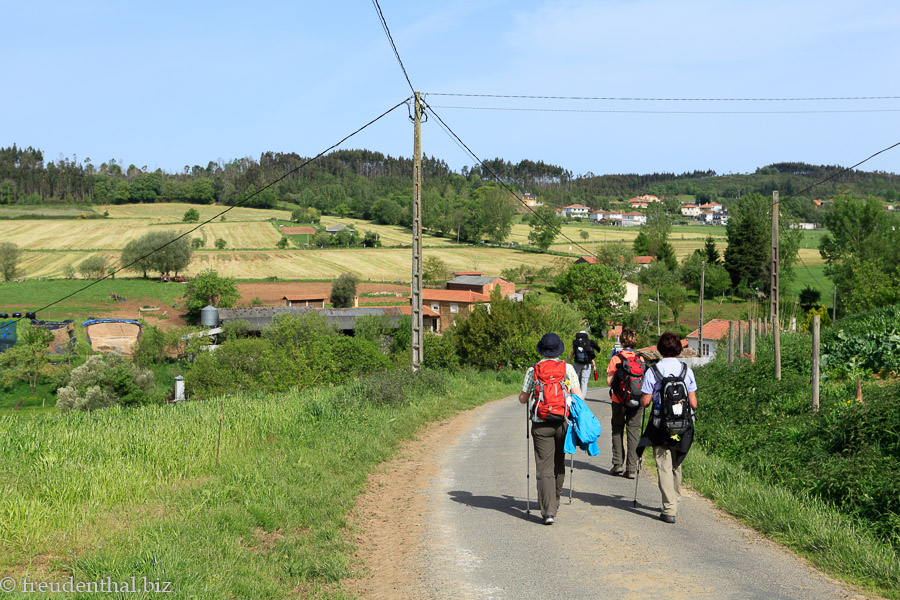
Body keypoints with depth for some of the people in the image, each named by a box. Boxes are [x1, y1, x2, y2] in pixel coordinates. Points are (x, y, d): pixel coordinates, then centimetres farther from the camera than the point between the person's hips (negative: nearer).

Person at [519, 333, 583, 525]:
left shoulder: (533, 370, 0)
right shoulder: (568, 368, 1)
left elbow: (523, 399, 5)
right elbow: (579, 397, -3)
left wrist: (523, 395, 27)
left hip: (541, 424, -2)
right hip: (563, 422, 2)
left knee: (544, 468, -3)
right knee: (559, 465, 19)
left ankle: (548, 511, -14)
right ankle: (554, 502, 35)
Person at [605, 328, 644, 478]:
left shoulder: (616, 358, -6)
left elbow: (609, 381, -10)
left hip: (619, 400, -1)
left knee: (617, 429, 14)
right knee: (633, 431, 5)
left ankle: (618, 463, 7)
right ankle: (631, 468, 2)